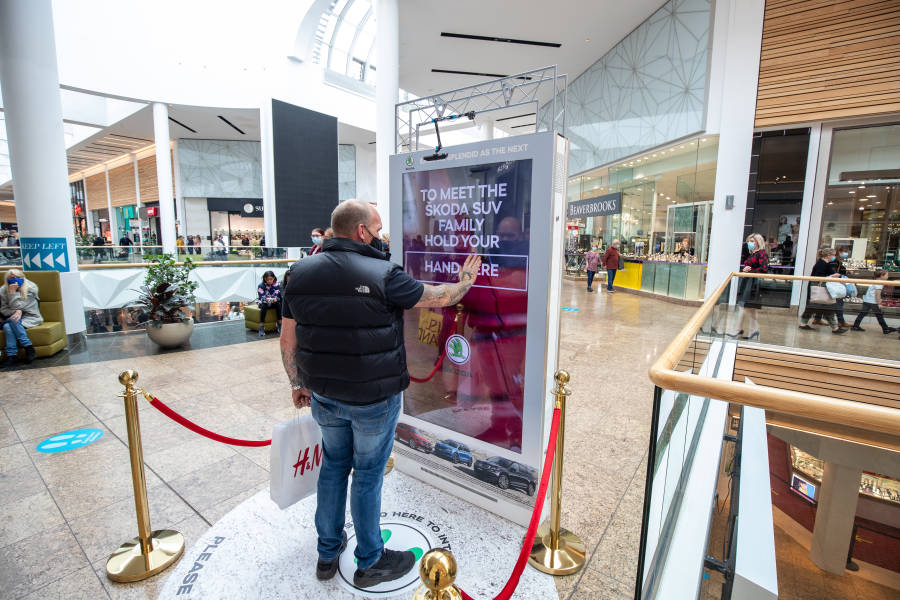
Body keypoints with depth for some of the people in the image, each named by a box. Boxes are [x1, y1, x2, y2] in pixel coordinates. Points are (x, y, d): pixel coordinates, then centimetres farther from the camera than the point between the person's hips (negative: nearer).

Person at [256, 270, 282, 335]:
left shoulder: (276, 285, -7)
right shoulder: (261, 285, -11)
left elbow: (277, 296, -11)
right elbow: (261, 297, -17)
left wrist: (275, 299, -35)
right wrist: (266, 299, -40)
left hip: (273, 302, 2)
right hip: (263, 302, -2)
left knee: (279, 304, -28)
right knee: (264, 306, -34)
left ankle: (279, 325, -20)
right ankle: (261, 328, -34)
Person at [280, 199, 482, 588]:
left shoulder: (301, 272, -2)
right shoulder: (382, 274, -18)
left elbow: (288, 340, 3)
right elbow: (441, 297, -7)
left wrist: (297, 384, 16)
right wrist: (466, 279, 13)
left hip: (324, 396, 5)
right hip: (374, 399, -5)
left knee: (334, 466, 23)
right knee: (368, 474, 12)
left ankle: (328, 552, 41)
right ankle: (370, 563, 33)